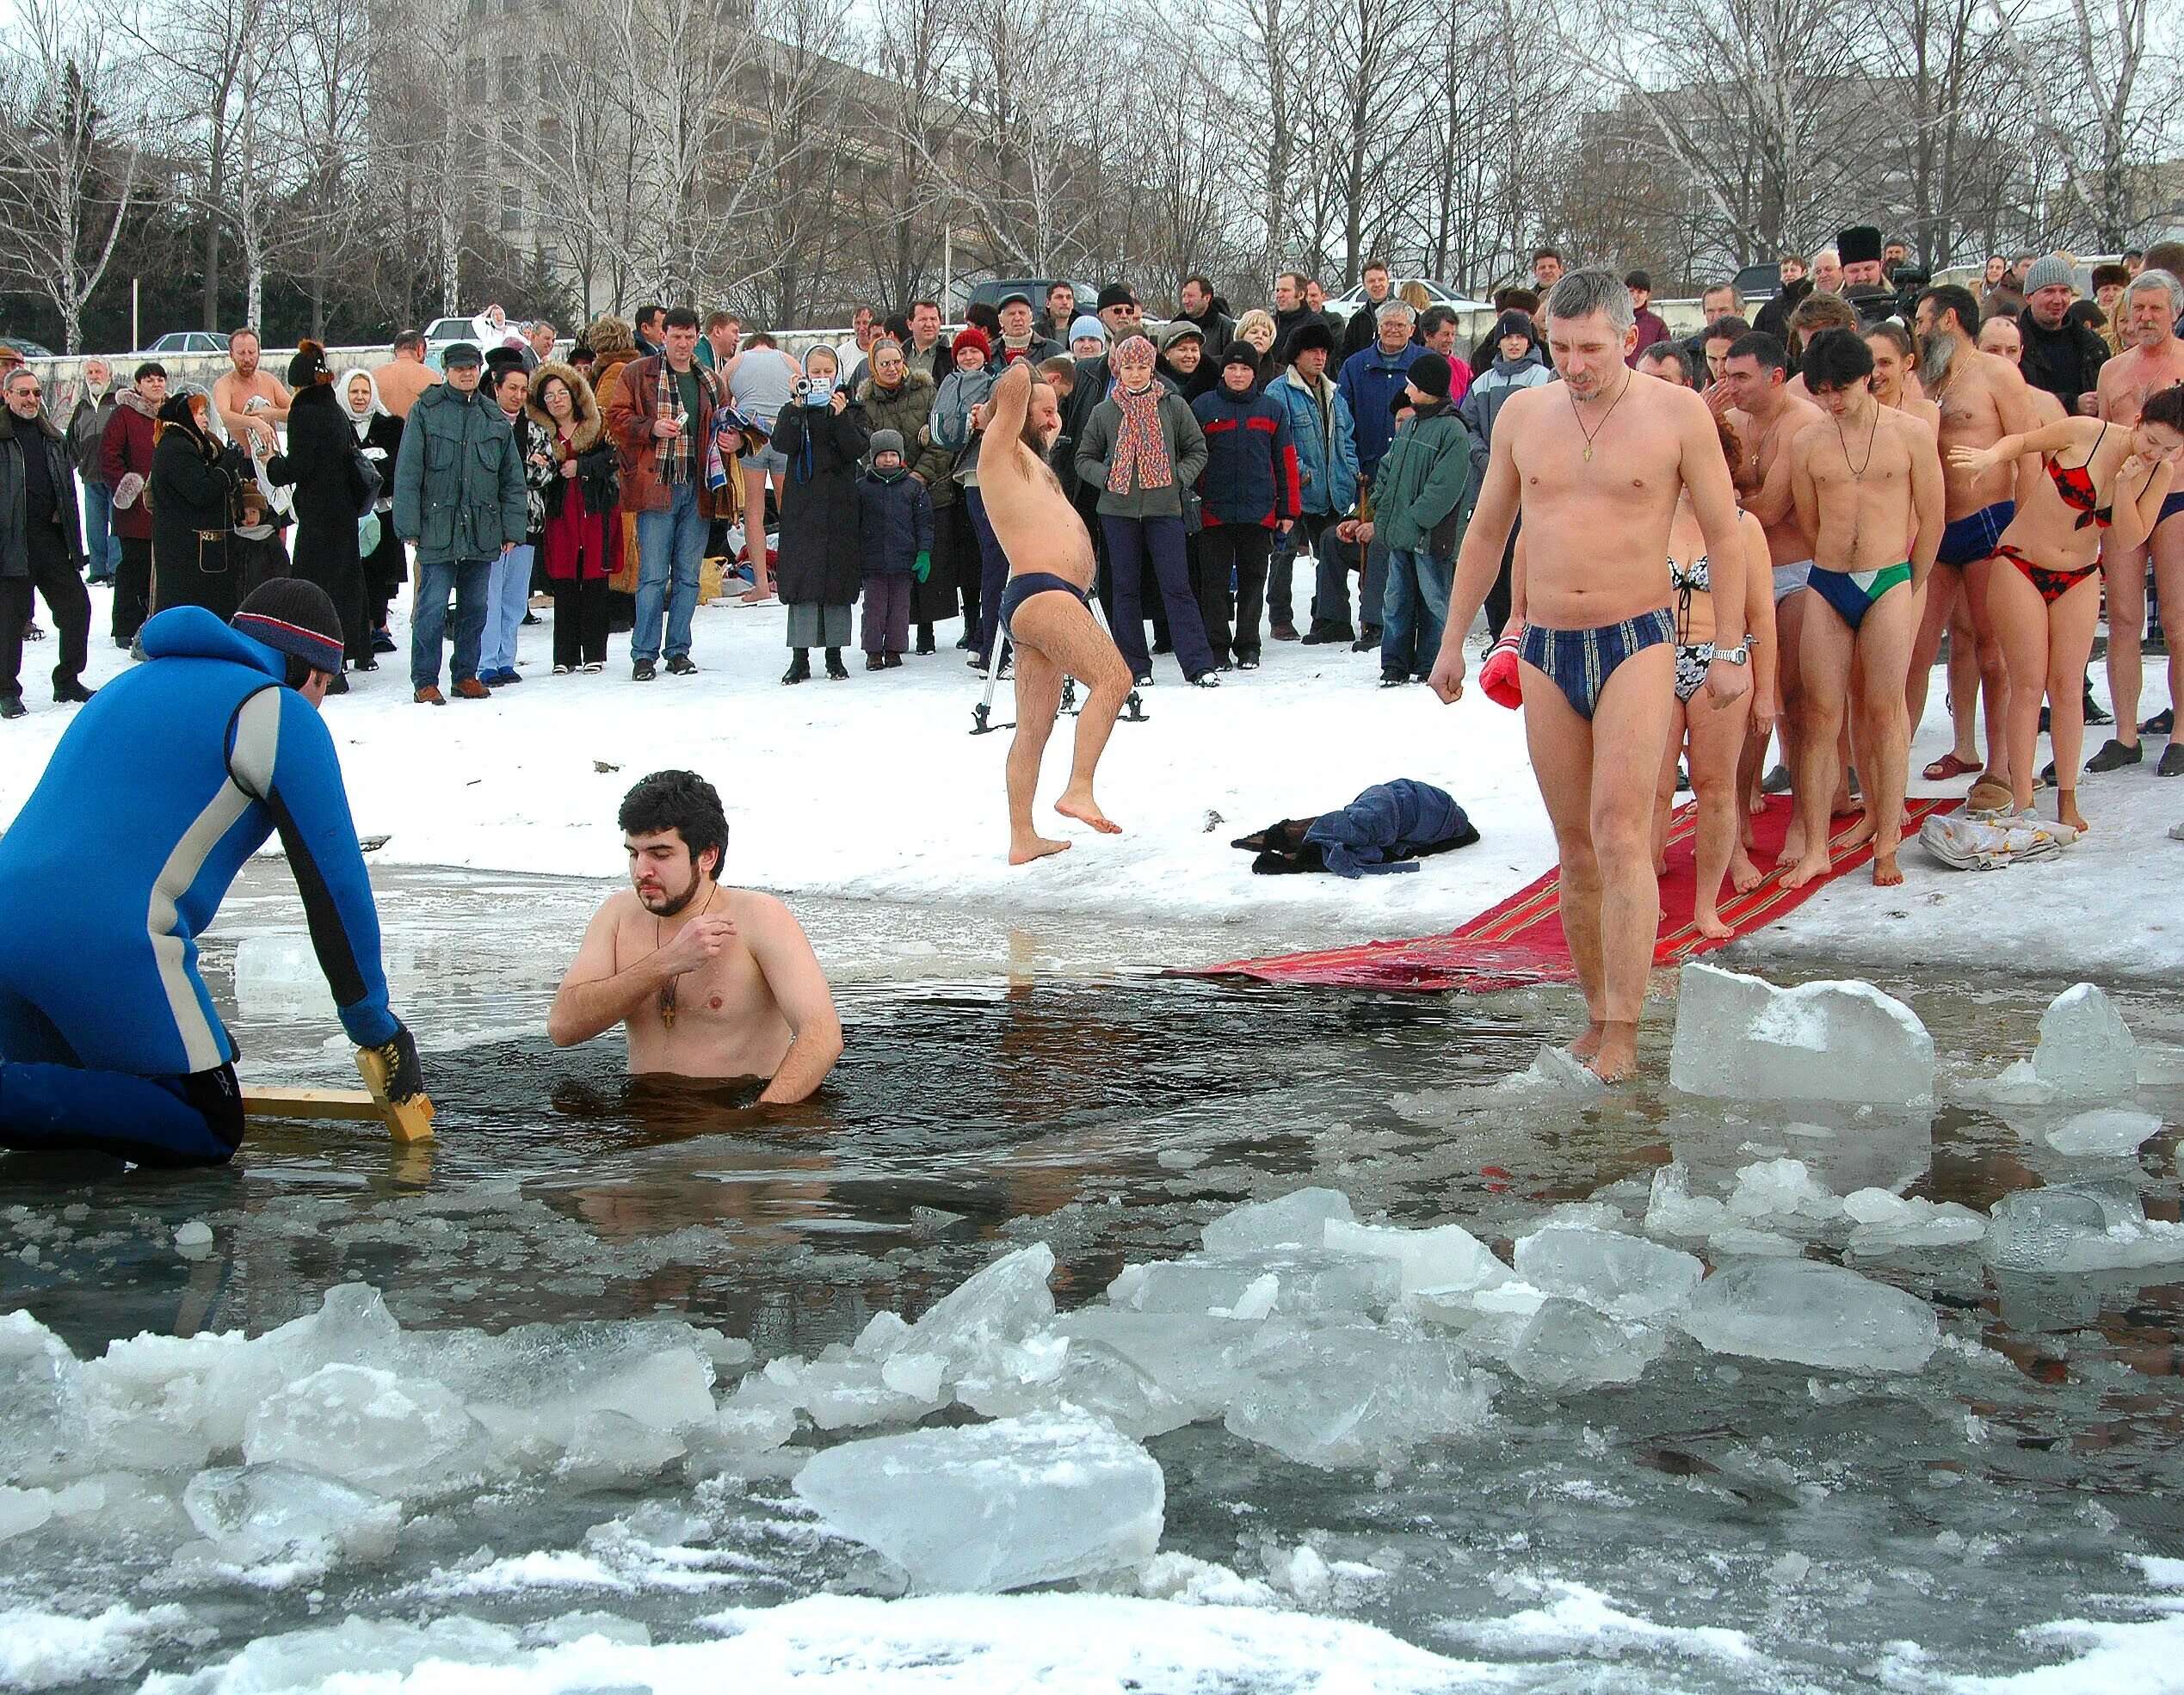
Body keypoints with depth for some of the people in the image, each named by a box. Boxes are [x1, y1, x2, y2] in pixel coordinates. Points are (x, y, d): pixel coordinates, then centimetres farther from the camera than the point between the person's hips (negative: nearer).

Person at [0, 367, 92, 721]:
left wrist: (69, 530, 12)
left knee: (76, 605, 4)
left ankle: (68, 681, 18)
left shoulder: (54, 437, 16)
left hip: (51, 535, 5)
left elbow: (68, 488, 22)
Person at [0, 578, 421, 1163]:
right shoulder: (283, 714, 3)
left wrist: (195, 1027, 40)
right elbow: (334, 880, 2)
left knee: (75, 1108, 23)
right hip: (112, 942, -8)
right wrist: (376, 1026, 13)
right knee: (210, 1135, 1)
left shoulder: (133, 685, 28)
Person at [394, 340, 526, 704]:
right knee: (432, 607, -5)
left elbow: (512, 479, 14)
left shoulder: (495, 418, 11)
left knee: (475, 607, 9)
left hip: (482, 532, 4)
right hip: (437, 529, -4)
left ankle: (466, 675, 20)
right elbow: (407, 473, -2)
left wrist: (512, 527, 7)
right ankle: (425, 681, 1)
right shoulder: (425, 411, 1)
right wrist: (409, 525, -9)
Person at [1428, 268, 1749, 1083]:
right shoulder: (1523, 413, 7)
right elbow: (1486, 534, 16)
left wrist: (1729, 648, -2)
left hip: (1637, 645, -4)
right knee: (1576, 848, 7)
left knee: (1620, 834, -15)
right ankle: (1597, 1014, 17)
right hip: (1546, 650, 4)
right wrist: (1452, 641, 16)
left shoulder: (1678, 413, -4)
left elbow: (1723, 533, 2)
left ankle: (1622, 1035, -14)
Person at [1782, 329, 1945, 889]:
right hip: (1827, 587, 2)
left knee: (1884, 712, 1)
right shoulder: (1806, 443, 5)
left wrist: (1907, 590, 11)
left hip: (1889, 583, -2)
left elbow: (1931, 519, 6)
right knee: (1822, 716, 0)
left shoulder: (1910, 434, 0)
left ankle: (1887, 845, 9)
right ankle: (1816, 849, 2)